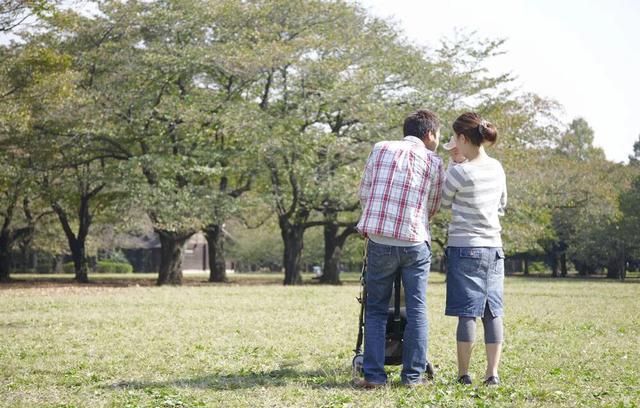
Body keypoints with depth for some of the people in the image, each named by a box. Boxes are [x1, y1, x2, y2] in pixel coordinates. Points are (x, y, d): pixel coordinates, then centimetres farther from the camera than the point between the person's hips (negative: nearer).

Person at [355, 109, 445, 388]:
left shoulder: (380, 149, 7)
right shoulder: (434, 163, 5)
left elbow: (364, 193, 11)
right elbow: (432, 208, 13)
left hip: (380, 241, 1)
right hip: (415, 244, -1)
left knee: (376, 310, 9)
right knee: (416, 310, 8)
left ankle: (374, 375, 4)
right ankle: (413, 375, 8)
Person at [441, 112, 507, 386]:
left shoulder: (459, 172, -14)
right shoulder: (497, 168, 6)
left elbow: (445, 202, 3)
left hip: (465, 248, -6)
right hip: (494, 247, 6)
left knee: (467, 312, -2)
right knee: (493, 312, 7)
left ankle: (463, 374, 3)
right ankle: (492, 374, 7)